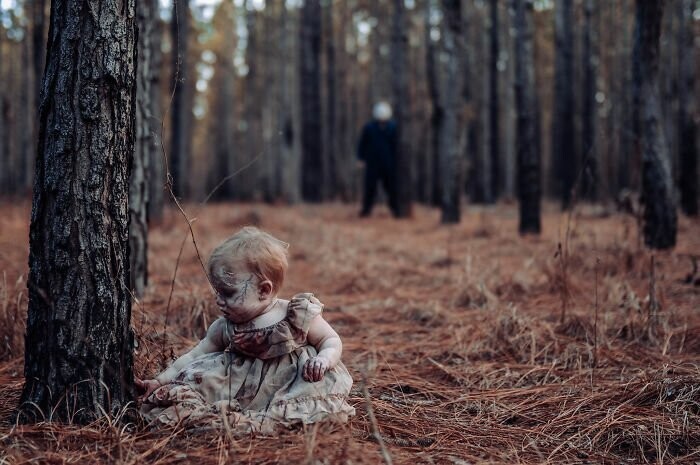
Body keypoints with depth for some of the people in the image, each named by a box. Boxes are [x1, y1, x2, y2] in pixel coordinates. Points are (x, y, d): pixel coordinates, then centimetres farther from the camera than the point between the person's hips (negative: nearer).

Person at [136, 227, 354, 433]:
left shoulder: (299, 315, -12)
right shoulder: (225, 327, -2)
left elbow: (332, 341, -4)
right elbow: (194, 357, 6)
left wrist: (324, 359, -27)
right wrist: (160, 381, 2)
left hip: (290, 388, -3)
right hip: (239, 390, 4)